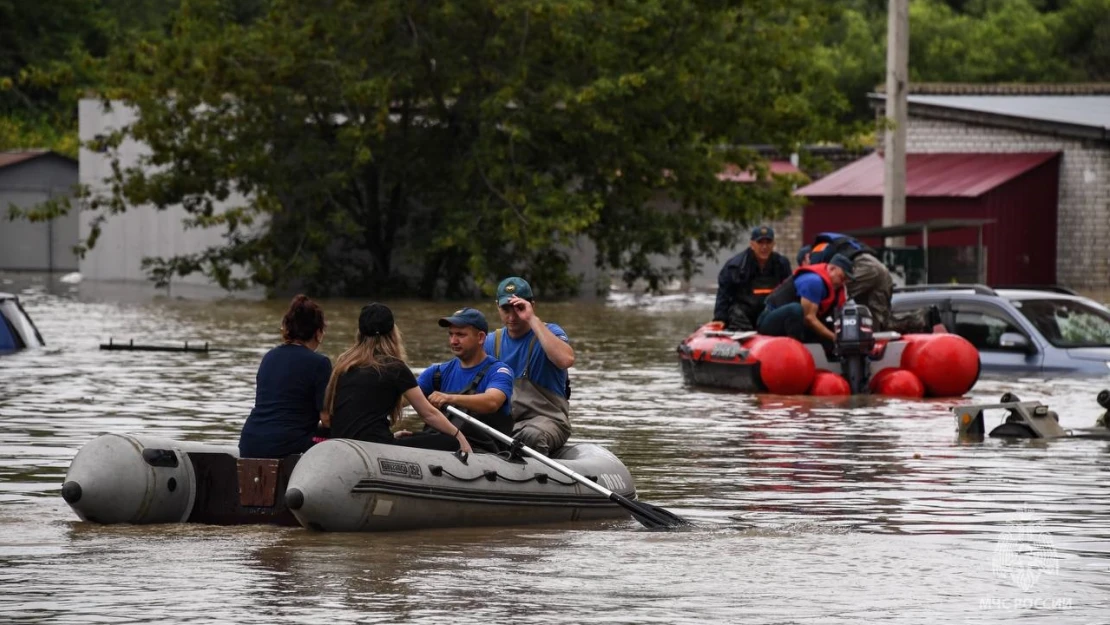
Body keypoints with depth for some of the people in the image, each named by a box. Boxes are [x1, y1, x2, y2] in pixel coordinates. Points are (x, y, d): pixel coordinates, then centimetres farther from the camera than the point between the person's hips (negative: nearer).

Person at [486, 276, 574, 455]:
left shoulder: (548, 332, 0)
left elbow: (566, 360, -24)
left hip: (547, 418, -4)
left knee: (531, 436, -39)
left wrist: (533, 320, -20)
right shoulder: (491, 342, 14)